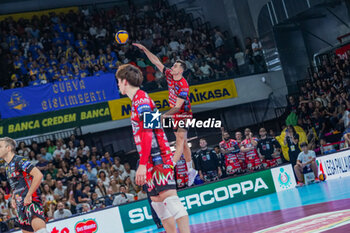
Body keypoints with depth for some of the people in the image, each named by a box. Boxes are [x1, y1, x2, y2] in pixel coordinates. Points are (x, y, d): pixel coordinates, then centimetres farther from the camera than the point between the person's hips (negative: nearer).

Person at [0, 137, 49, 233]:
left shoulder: (19, 161, -9)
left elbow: (38, 175, -19)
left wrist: (28, 196, -19)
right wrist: (13, 198, 17)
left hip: (31, 200, -9)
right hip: (20, 204, 9)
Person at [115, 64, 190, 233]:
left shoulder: (141, 100, -10)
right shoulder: (138, 100, 20)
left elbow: (147, 133, -19)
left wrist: (142, 164, -23)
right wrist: (144, 164, 24)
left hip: (158, 157, -10)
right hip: (152, 161, 10)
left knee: (168, 196, -17)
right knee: (157, 200, 11)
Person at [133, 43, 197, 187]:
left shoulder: (183, 86, -25)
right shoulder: (169, 75, -3)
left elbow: (178, 107, -27)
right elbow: (156, 62, 3)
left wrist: (164, 115, -36)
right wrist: (144, 49, -3)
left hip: (184, 114, -8)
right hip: (175, 115, 8)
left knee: (180, 140, -17)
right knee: (183, 142, 11)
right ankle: (190, 170, 19)